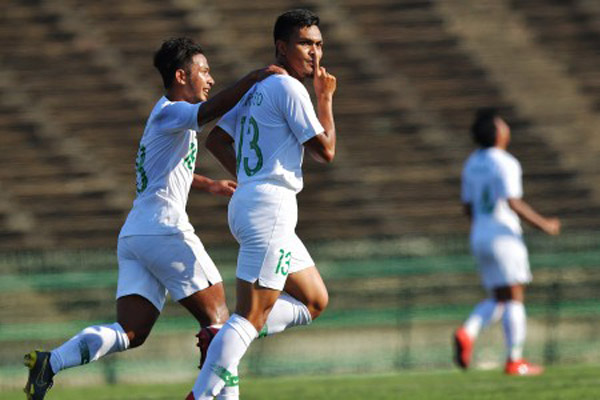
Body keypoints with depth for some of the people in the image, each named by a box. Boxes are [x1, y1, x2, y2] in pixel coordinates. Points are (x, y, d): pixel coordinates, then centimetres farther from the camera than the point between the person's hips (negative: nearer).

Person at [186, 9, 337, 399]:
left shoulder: (257, 87, 17)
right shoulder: (289, 88, -11)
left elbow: (216, 140, 22)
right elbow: (325, 150, -10)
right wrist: (326, 99, 0)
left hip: (248, 202, 10)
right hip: (270, 209, -10)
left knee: (315, 301, 17)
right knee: (251, 317, -12)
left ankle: (220, 339, 7)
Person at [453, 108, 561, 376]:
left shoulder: (472, 163, 12)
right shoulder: (505, 163, -13)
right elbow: (514, 203, -20)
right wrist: (543, 224, -12)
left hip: (479, 236, 8)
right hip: (504, 235, -8)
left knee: (498, 300, 14)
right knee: (514, 297, -1)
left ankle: (467, 333, -11)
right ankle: (515, 361, -3)